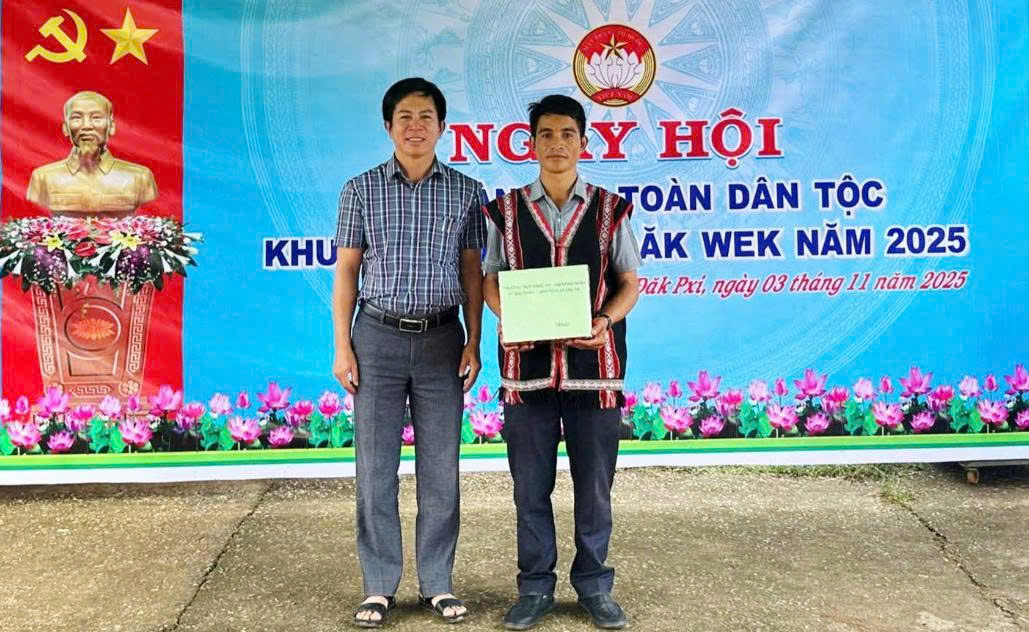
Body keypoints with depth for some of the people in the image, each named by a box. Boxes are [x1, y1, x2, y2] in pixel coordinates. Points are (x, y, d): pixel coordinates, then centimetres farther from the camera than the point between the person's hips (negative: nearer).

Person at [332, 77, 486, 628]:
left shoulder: (466, 191, 5)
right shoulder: (361, 189, 4)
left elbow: (472, 272, 7)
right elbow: (346, 271, 4)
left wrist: (473, 342, 0)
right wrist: (342, 347, -1)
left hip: (441, 339, 1)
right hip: (378, 337, 0)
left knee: (440, 468, 5)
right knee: (375, 467, 3)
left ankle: (437, 584, 18)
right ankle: (378, 587, 15)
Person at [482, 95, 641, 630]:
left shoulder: (609, 210, 4)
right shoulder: (506, 211, 6)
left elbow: (630, 282, 7)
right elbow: (490, 280, 9)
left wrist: (606, 321, -13)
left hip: (593, 365, 0)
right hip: (527, 365, 1)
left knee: (594, 485, 8)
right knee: (530, 486, 8)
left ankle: (594, 585, 24)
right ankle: (534, 587, 22)